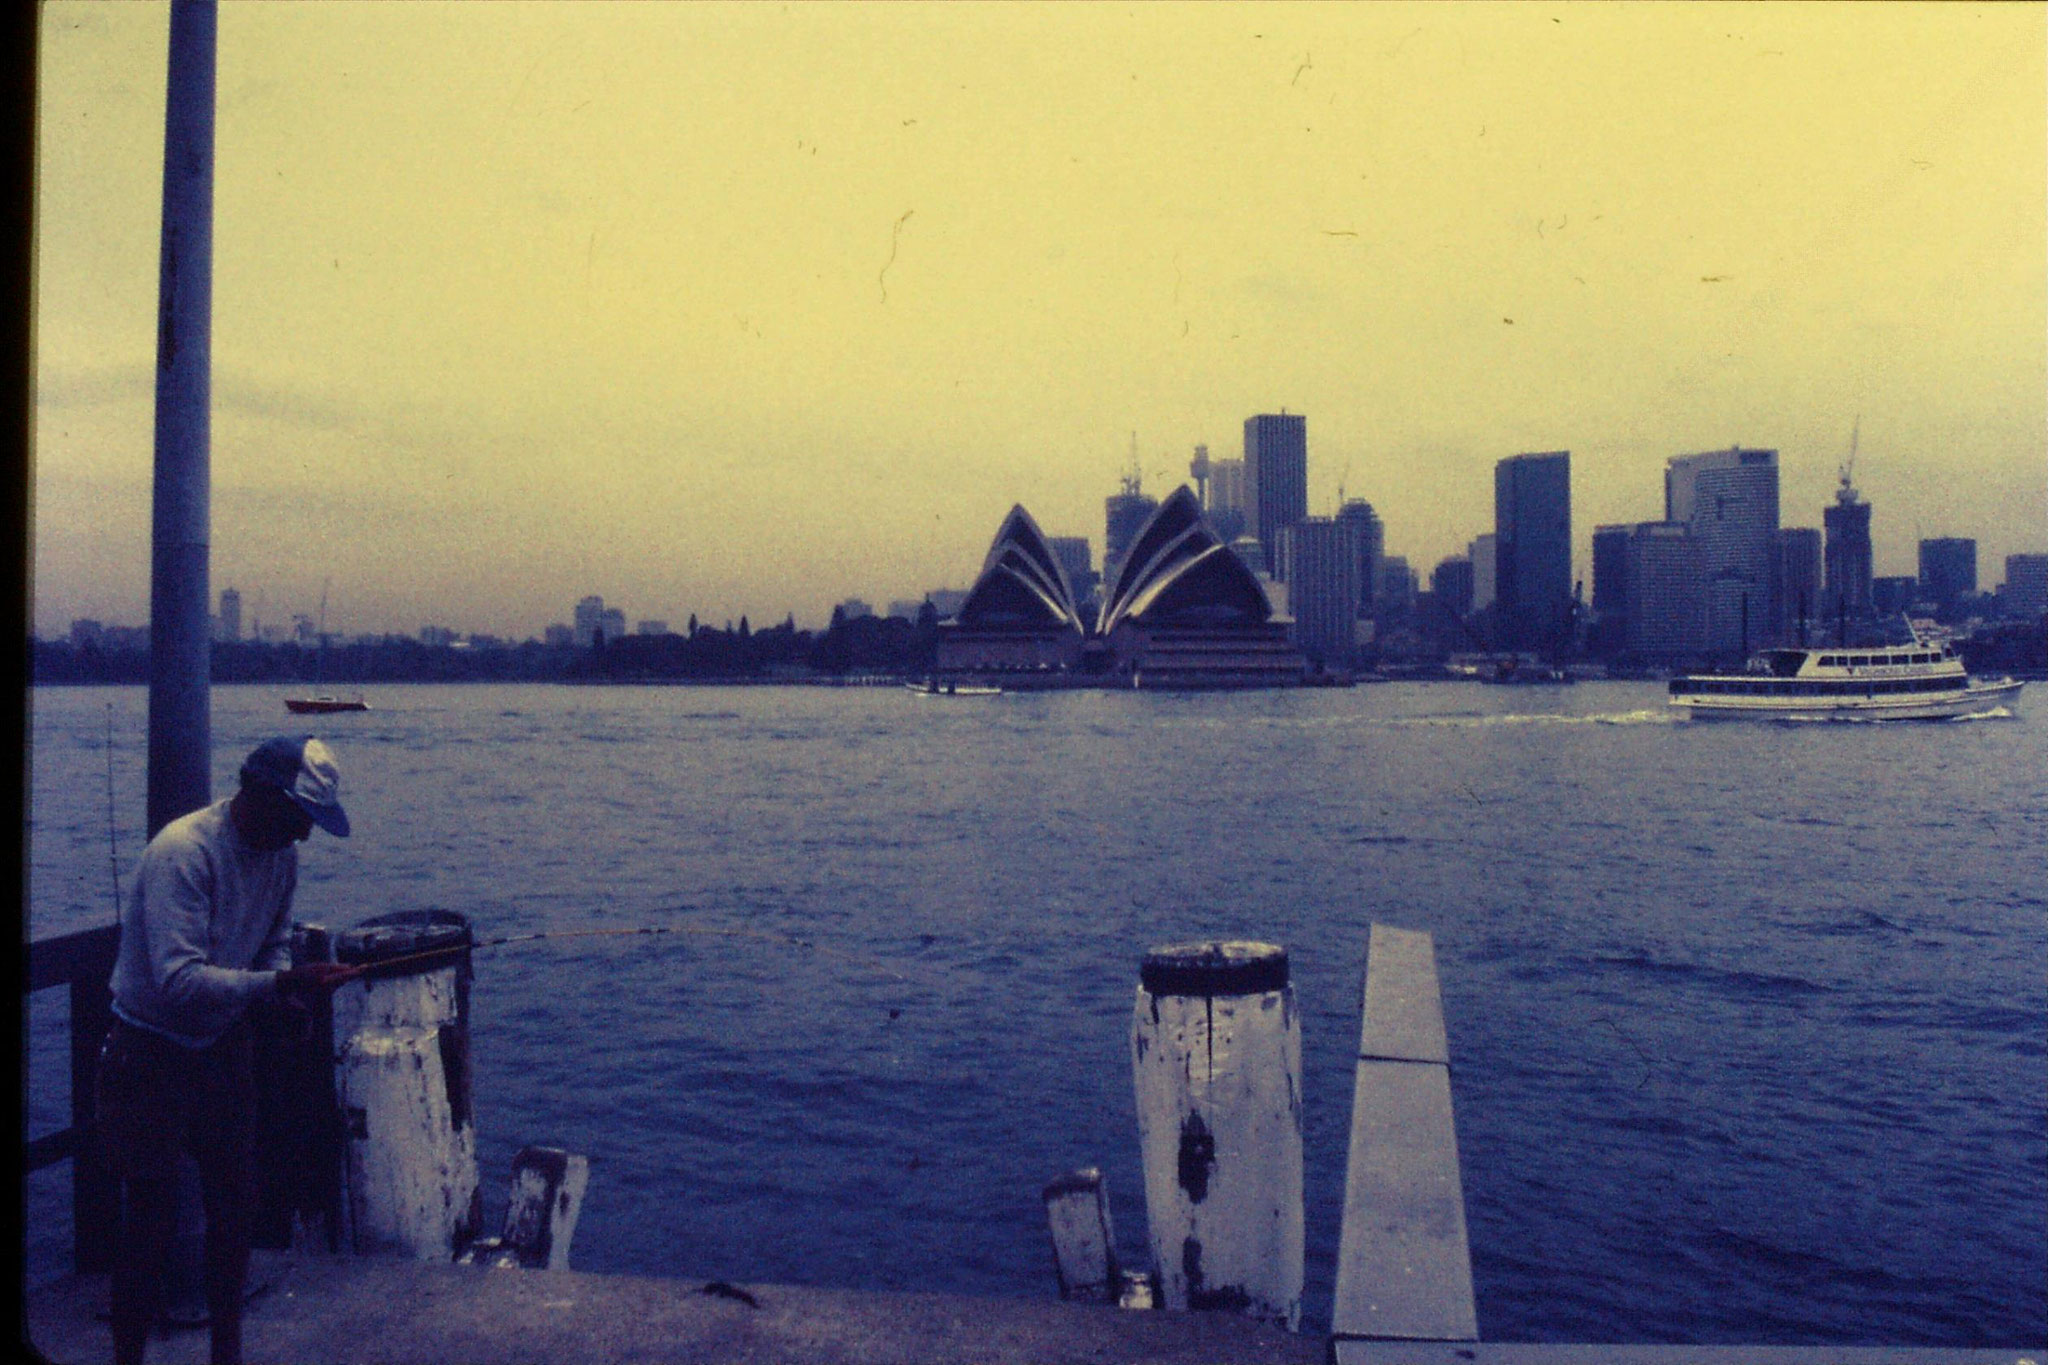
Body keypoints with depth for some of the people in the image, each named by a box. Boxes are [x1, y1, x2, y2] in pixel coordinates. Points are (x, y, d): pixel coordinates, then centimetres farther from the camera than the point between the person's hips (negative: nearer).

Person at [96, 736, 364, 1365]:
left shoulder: (282, 853, -3)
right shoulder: (182, 851, -27)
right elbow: (179, 981, -34)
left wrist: (292, 998, -8)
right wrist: (281, 983, -41)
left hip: (225, 1045, 7)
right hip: (151, 1054, -7)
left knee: (235, 1205, 13)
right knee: (151, 1219, -1)